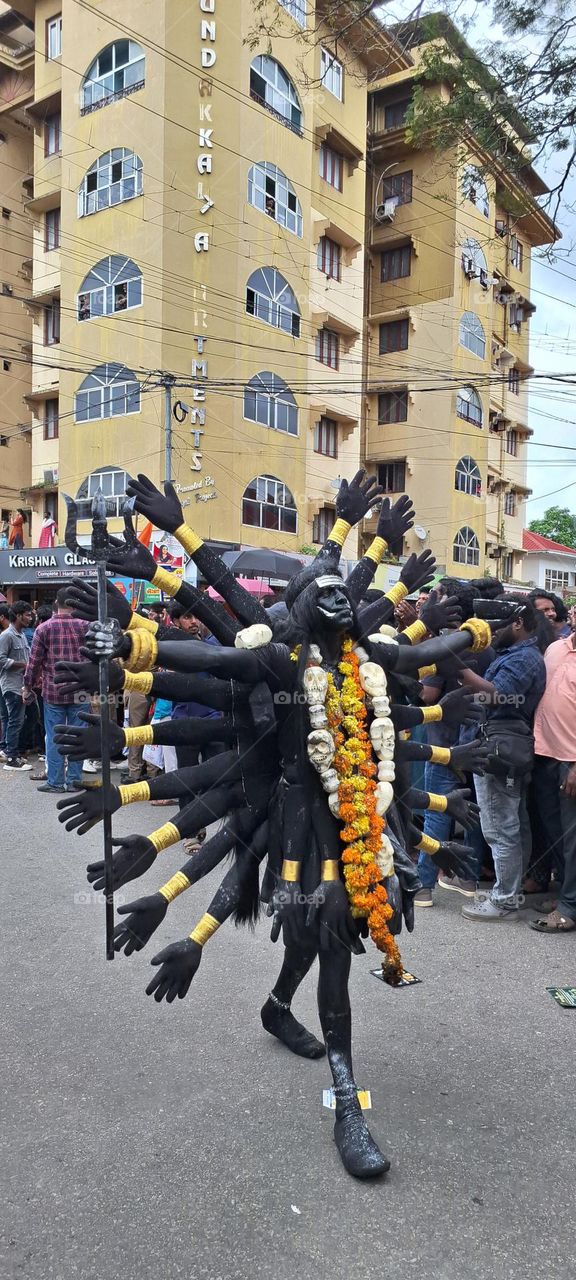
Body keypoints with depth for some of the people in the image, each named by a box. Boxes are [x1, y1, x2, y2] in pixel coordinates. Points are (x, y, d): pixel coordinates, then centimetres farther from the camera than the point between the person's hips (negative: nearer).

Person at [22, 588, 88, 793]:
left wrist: (28, 686, 10)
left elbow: (34, 660, -1)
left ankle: (55, 781, 10)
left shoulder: (44, 628, -3)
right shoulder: (84, 626, -2)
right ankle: (74, 779, 12)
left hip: (53, 691, -1)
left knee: (54, 737, 6)